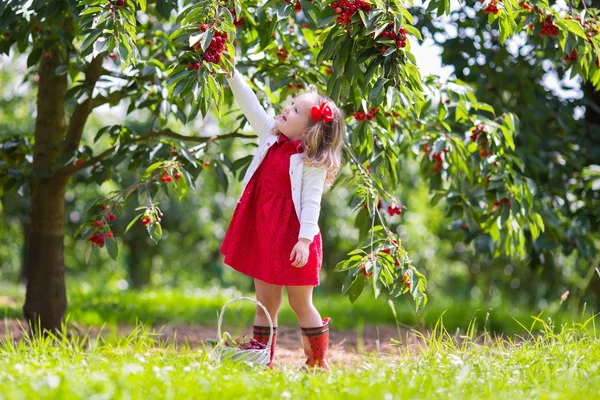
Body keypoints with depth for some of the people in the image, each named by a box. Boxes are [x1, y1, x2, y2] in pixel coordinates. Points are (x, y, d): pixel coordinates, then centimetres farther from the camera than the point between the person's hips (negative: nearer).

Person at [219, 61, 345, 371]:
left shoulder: (313, 163, -13)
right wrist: (232, 74, 2)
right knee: (265, 304, 11)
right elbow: (250, 104, 8)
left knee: (300, 303, 3)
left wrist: (305, 240, -25)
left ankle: (318, 363, 13)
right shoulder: (271, 136, 6)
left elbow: (311, 203, -18)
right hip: (263, 234, 6)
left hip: (291, 237, -6)